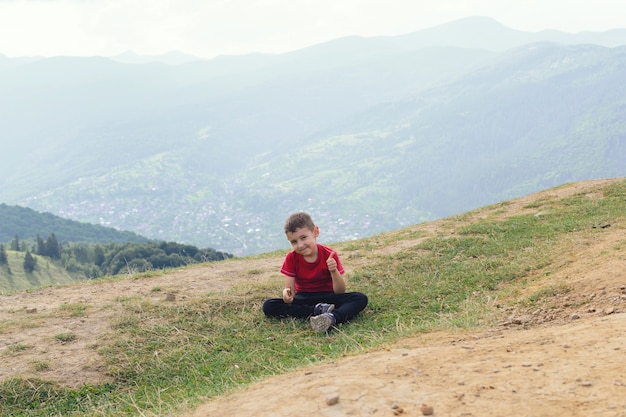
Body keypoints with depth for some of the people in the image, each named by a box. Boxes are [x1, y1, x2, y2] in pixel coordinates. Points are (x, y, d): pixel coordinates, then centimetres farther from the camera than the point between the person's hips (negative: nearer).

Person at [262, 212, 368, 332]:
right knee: (268, 306, -23)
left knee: (361, 298, -26)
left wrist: (334, 271, -31)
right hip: (303, 300, 2)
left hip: (328, 298, -1)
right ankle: (319, 310, -29)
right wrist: (287, 294, -35)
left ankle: (332, 318, -54)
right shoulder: (291, 258, -6)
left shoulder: (329, 255, -12)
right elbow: (289, 288, -10)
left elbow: (340, 292, -13)